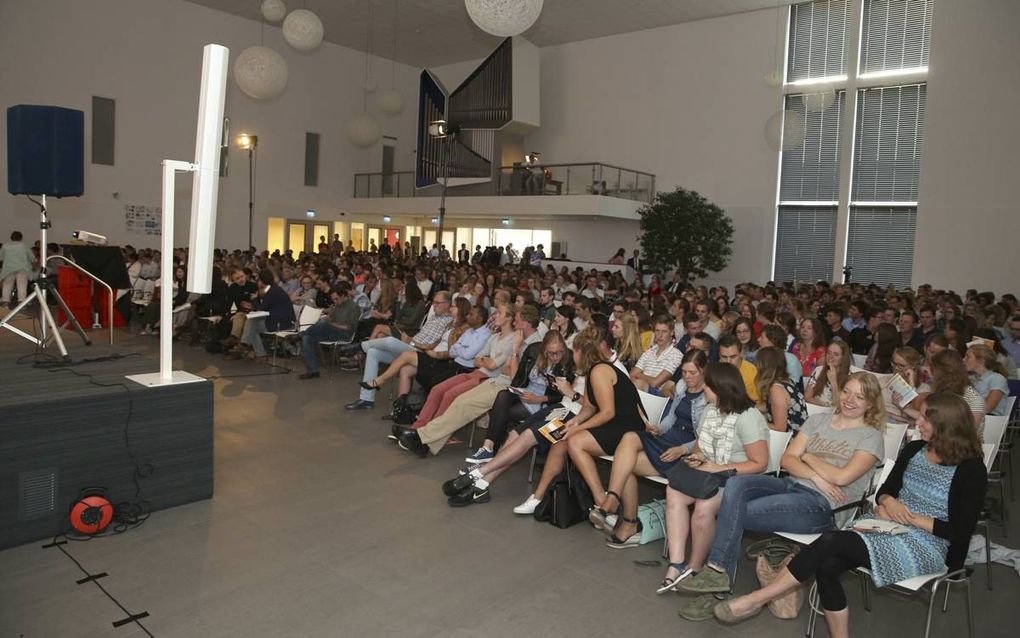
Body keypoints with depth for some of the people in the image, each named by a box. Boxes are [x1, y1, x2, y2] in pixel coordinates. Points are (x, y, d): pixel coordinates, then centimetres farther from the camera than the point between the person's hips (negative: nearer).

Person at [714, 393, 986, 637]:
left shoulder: (970, 469, -8)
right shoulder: (914, 450, 10)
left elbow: (961, 532, -9)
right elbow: (885, 490, 16)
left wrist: (912, 518, -15)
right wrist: (888, 502, -6)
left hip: (927, 544, -6)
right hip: (890, 529, 6)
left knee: (831, 542, -28)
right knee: (826, 565, -26)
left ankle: (756, 600, -22)